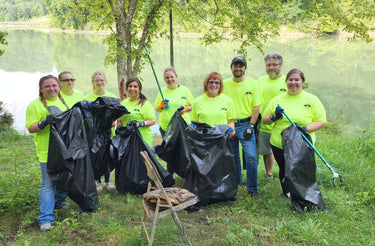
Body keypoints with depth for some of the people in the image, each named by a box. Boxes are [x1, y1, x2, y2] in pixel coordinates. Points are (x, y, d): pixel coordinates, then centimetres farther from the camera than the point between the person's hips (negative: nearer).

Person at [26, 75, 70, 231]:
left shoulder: (63, 101, 14)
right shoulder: (35, 105, -6)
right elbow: (30, 128, -11)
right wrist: (43, 123, -27)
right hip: (48, 151, -7)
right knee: (48, 183, -7)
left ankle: (58, 202, 41)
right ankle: (45, 218, -1)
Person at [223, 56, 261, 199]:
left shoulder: (252, 83, 0)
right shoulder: (225, 84, 6)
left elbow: (256, 106, -2)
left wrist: (250, 127, -9)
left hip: (245, 124, -3)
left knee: (251, 157, -9)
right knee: (232, 157, 13)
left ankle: (252, 189, 3)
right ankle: (236, 183, 31)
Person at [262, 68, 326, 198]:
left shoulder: (312, 99, 2)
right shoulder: (277, 100, 8)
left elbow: (321, 121, 0)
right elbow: (264, 119, 12)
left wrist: (306, 128, -18)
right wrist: (273, 117, -10)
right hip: (279, 145, 2)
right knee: (284, 171, 13)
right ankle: (286, 193, 38)